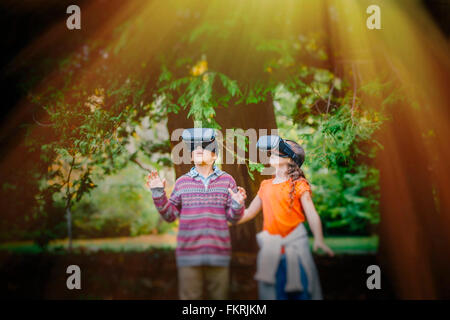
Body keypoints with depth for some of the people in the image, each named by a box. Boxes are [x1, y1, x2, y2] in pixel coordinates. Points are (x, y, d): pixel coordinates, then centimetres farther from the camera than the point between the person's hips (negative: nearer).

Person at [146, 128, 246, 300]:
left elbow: (233, 218, 5)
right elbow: (170, 215, 9)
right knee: (189, 296, 0)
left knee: (219, 296, 7)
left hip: (218, 254, 1)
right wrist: (158, 194, -2)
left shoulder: (227, 180, 8)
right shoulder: (182, 182, 9)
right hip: (189, 252, 0)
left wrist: (237, 205, -15)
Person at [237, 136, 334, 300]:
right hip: (270, 247, 4)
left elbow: (312, 214, -10)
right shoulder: (266, 185, 14)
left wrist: (319, 240, -24)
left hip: (295, 245, -4)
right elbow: (248, 213, 21)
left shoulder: (298, 184, 0)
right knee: (273, 292, 4)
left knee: (299, 292, -4)